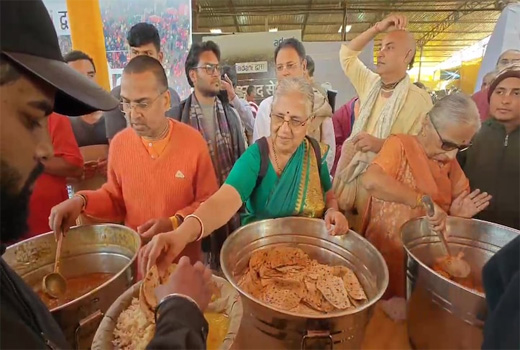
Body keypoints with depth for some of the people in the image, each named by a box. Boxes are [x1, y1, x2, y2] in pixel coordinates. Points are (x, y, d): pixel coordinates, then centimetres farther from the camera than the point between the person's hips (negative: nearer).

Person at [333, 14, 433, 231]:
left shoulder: (420, 100, -8)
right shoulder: (370, 84, 8)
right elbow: (346, 54, 18)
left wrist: (381, 144, -25)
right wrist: (377, 28, 9)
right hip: (349, 175, 5)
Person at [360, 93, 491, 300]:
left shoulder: (450, 164, 6)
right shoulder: (401, 145, -12)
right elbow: (370, 181, -32)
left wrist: (456, 214, -6)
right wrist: (423, 201, -33)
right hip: (386, 258, -5)